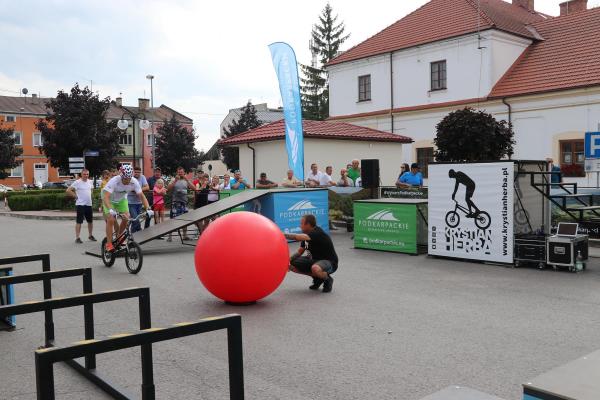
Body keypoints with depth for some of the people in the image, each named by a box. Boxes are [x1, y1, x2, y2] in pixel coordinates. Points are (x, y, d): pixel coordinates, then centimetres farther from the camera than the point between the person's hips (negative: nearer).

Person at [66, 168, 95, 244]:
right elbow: (68, 190, -14)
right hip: (80, 204, -6)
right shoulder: (77, 182, -11)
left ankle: (90, 235, 29)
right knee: (79, 222, -5)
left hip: (89, 204, 6)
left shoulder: (90, 182, 8)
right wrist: (75, 196, -11)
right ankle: (77, 238, -1)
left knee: (90, 221, 14)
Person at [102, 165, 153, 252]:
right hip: (110, 200, -4)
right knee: (111, 219, -20)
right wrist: (110, 210, -60)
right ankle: (109, 244, -11)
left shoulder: (134, 182, -27)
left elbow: (142, 196, -24)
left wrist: (148, 209, -37)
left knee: (126, 218, -11)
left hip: (122, 200, 4)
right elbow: (106, 197, -44)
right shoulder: (114, 181, -37)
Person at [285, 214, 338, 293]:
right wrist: (289, 260, -11)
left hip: (329, 262, -9)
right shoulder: (306, 235, 2)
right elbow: (300, 252, 6)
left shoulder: (318, 233, -25)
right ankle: (317, 278, 9)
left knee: (315, 268, -41)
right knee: (293, 265, -2)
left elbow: (299, 237, -39)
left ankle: (327, 279, -6)